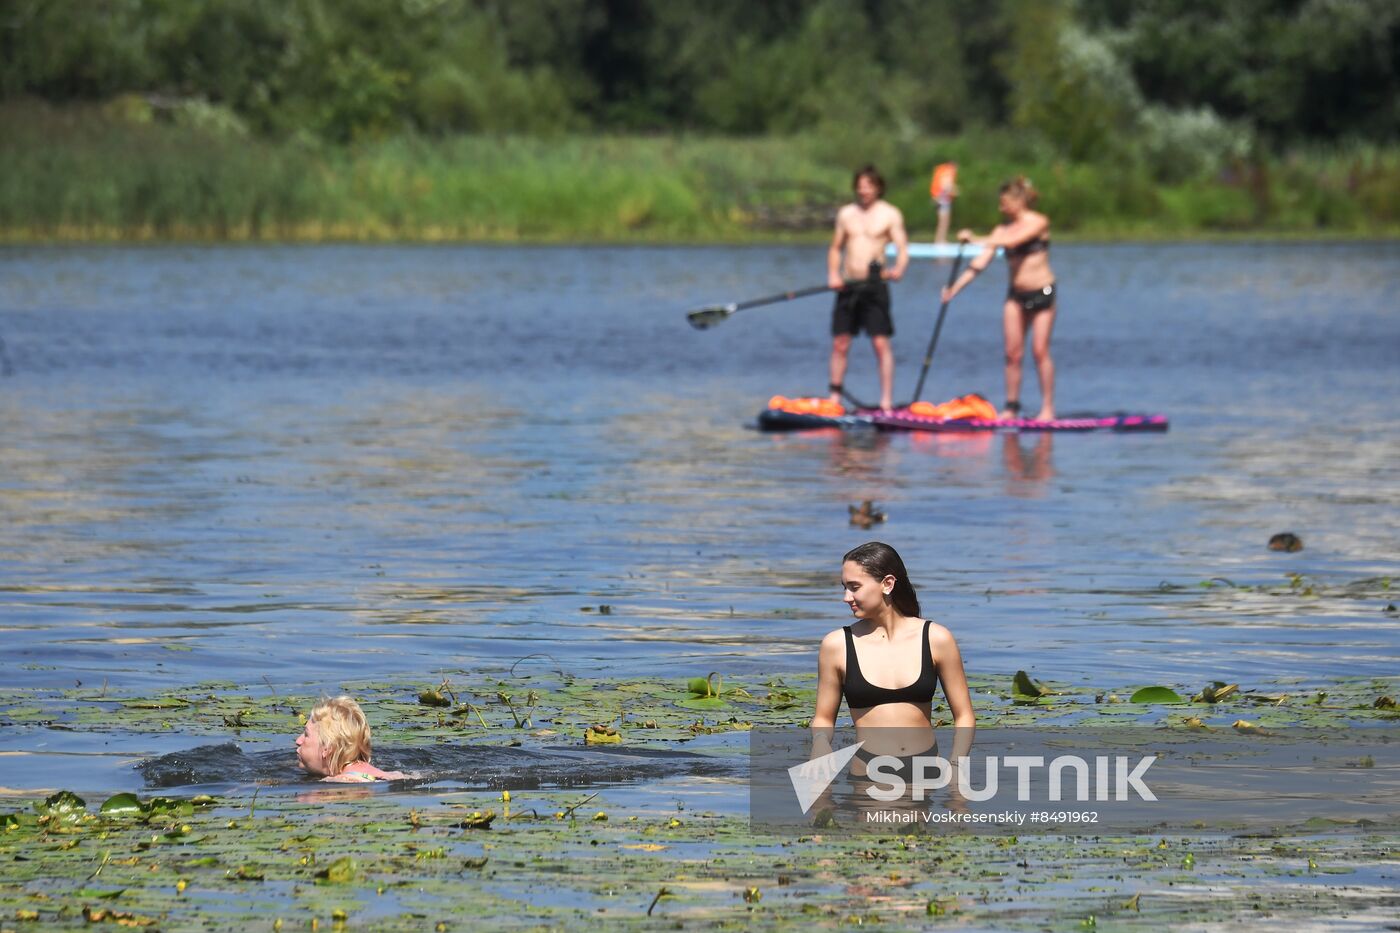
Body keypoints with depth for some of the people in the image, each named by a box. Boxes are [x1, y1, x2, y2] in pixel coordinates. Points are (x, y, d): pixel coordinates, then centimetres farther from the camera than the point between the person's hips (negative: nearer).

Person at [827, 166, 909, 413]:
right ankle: (834, 397, 11)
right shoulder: (846, 214, 12)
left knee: (881, 344, -8)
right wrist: (833, 274, -2)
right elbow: (836, 248, 16)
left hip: (874, 285, -4)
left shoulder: (890, 214, 0)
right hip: (847, 286, 4)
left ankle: (887, 402, -7)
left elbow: (902, 247, -7)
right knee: (840, 343, 4)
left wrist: (898, 269, -28)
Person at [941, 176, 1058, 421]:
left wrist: (977, 240, -28)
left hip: (1042, 292, -5)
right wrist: (955, 287, -9)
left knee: (1040, 350, -6)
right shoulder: (1002, 228, 4)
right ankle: (1011, 406, 4)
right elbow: (981, 262, -1)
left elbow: (1012, 241, -25)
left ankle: (1048, 407, -2)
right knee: (1013, 352, -1)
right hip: (1016, 294, 5)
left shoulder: (1038, 222, -10)